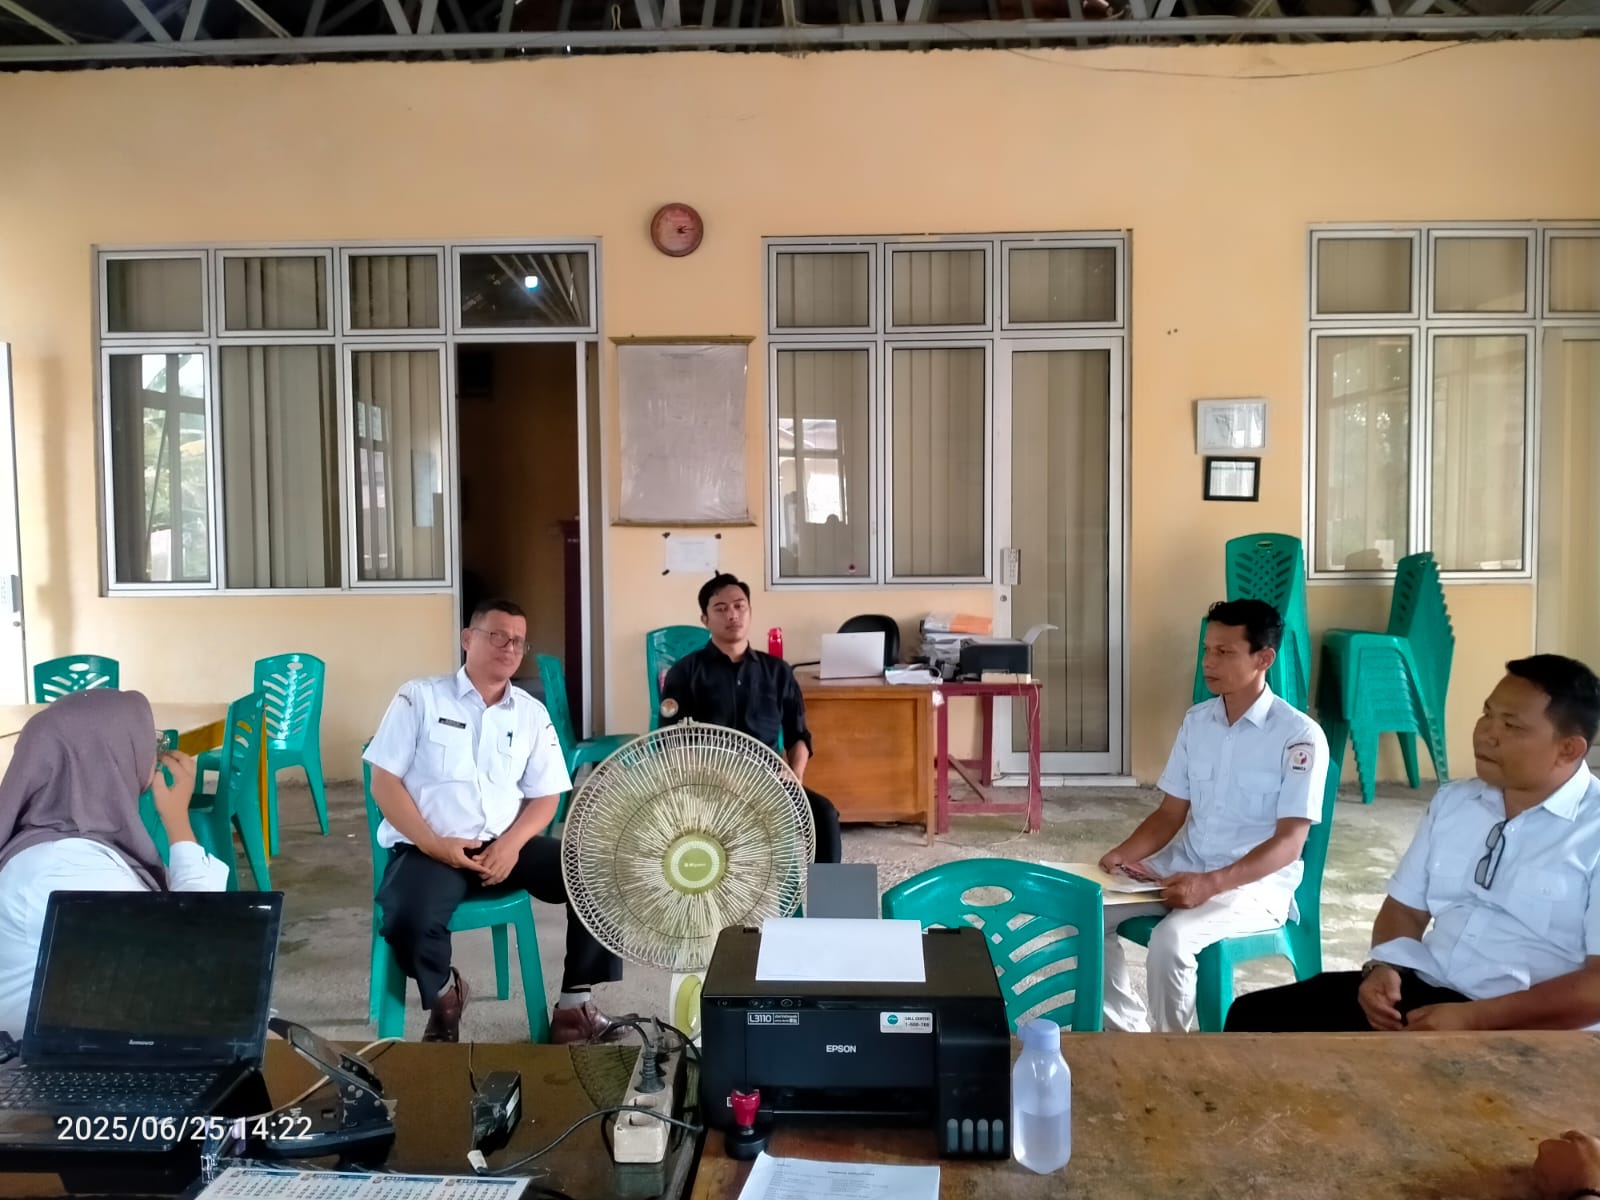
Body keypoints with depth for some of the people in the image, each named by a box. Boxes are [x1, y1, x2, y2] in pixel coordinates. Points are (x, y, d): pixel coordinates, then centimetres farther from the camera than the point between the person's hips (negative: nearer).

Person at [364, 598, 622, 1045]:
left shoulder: (532, 713, 11)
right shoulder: (420, 697, 2)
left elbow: (545, 797, 9)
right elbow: (385, 781, -2)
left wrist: (511, 844, -12)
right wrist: (433, 844, -15)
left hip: (506, 846, 3)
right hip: (429, 849, -3)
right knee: (408, 921, -34)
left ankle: (575, 1005, -4)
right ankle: (444, 994, 2)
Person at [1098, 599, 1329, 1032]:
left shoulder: (1300, 735, -13)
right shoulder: (1197, 721, 6)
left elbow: (1288, 842, -17)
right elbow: (1171, 813, 10)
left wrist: (1213, 884, -29)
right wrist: (1124, 854, -9)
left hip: (1256, 883, -6)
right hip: (1183, 869, 6)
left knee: (1170, 939, -31)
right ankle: (1128, 1030, 4)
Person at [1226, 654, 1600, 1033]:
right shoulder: (1452, 801, 12)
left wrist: (1473, 1019, -20)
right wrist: (1383, 967, -5)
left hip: (1525, 1025, -6)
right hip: (1422, 988, 6)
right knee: (1255, 1017, -10)